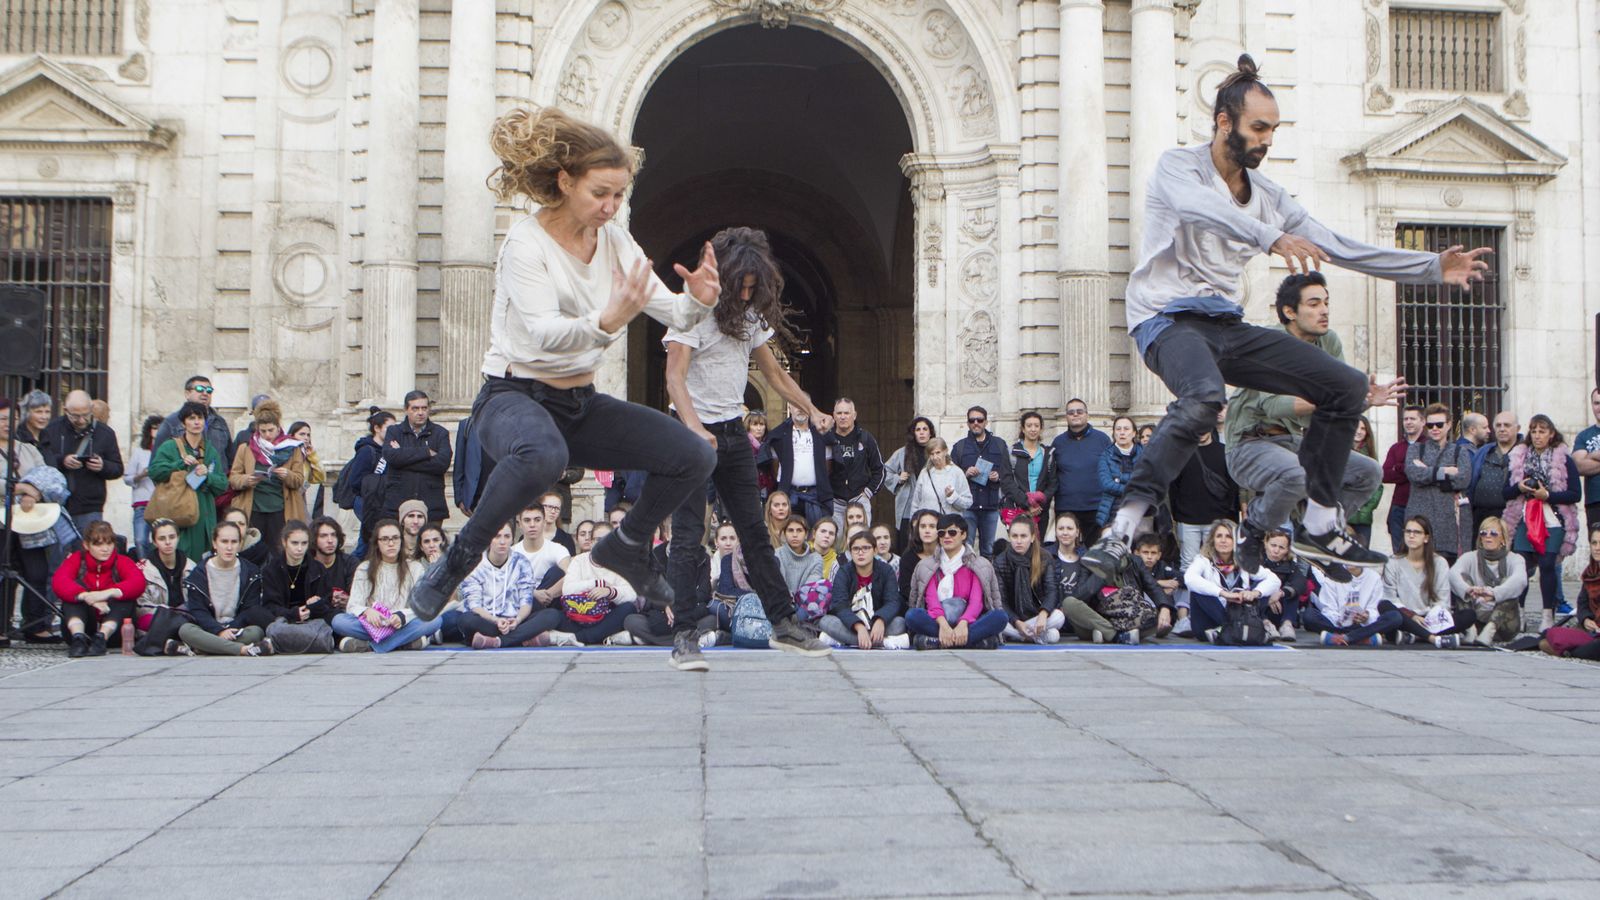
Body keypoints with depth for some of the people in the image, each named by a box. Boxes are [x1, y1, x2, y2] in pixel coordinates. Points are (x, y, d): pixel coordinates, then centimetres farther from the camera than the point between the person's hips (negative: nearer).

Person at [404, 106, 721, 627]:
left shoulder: (615, 241, 4)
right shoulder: (525, 243, -15)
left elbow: (672, 313, 0)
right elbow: (545, 333, -30)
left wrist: (700, 300, -23)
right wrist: (607, 322, -49)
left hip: (581, 404, 7)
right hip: (515, 398, -6)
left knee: (694, 458, -6)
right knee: (543, 456, -42)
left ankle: (627, 546, 20)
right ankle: (460, 556, -17)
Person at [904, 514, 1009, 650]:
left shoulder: (978, 565, 10)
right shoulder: (927, 566, 12)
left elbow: (976, 601, -5)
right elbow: (931, 599, -4)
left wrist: (963, 624, -26)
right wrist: (943, 624, -25)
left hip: (967, 622, 1)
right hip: (937, 622, 0)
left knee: (1001, 616, -28)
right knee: (912, 615, -30)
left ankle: (935, 641, -36)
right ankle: (976, 640, -36)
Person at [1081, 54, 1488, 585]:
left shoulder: (1267, 197, 15)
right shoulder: (1179, 167, -4)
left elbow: (1336, 247, 16)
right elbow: (1204, 209, -28)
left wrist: (1433, 268, 12)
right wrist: (1271, 236, -45)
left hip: (1226, 324, 8)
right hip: (1169, 318, -8)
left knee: (1348, 388, 3)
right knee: (1203, 397, -40)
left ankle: (1319, 527, 12)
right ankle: (1119, 535, -38)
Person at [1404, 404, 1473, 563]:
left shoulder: (1460, 451, 16)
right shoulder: (1415, 449, 16)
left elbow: (1463, 479, -4)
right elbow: (1413, 473, -5)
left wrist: (1427, 472, -2)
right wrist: (1444, 471, -4)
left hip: (1449, 518, 0)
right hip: (1419, 517, 0)